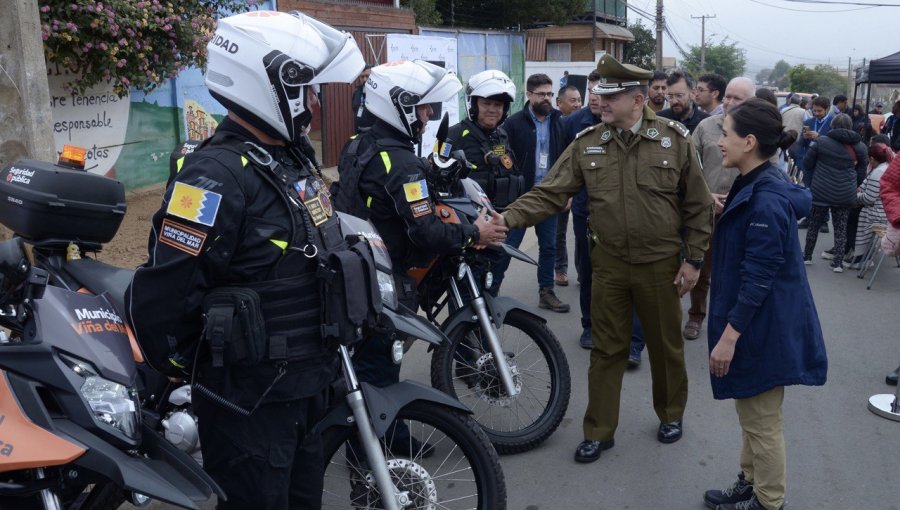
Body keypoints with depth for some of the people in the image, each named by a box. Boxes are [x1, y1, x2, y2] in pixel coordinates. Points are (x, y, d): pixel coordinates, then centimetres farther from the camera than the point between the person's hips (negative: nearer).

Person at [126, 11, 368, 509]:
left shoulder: (290, 160, 8)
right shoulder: (217, 174, -23)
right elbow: (161, 296, -26)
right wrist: (188, 370, -9)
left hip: (308, 384, 9)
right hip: (249, 402, -9)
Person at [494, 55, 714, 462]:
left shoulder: (675, 139, -7)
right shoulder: (587, 143, -2)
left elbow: (698, 206, -2)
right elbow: (550, 193, -7)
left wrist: (693, 260, -4)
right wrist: (508, 218, -22)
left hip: (660, 264, -1)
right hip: (608, 264, 2)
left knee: (666, 345, 15)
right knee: (606, 350, 11)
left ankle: (671, 414, 39)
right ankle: (599, 432, 24)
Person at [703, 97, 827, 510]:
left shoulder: (766, 199, -24)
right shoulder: (755, 186, 7)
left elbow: (758, 278, -25)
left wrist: (729, 335, -22)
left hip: (763, 327, -10)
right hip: (753, 321, 10)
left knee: (761, 420, 7)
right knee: (750, 413, 22)